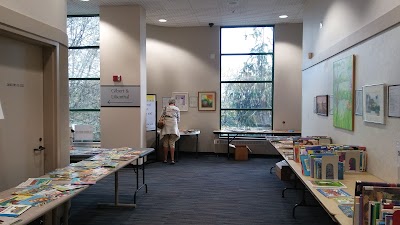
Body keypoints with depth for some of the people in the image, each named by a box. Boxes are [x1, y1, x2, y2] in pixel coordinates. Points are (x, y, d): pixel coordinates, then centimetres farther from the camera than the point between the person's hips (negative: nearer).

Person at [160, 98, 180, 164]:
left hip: (166, 127, 0)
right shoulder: (177, 109, 8)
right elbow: (178, 119, 13)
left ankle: (165, 159, 11)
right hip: (173, 127, 0)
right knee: (172, 143, 1)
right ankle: (172, 159, -2)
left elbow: (162, 117, 1)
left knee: (165, 143, 7)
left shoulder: (165, 108, 6)